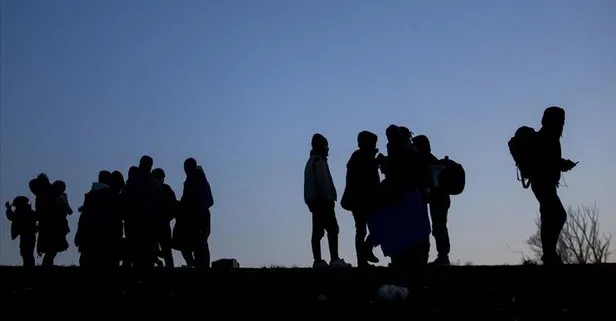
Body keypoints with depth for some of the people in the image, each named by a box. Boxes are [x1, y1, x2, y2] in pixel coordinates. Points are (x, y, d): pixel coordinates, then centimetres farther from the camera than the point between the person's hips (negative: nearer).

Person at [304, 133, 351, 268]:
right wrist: (330, 197, -15)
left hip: (314, 201, 10)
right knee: (332, 229, -10)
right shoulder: (319, 161, -10)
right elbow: (323, 181, -18)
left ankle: (318, 260, 4)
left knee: (317, 231, 7)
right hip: (323, 201, -10)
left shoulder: (311, 161, 19)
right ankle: (334, 259, -16)